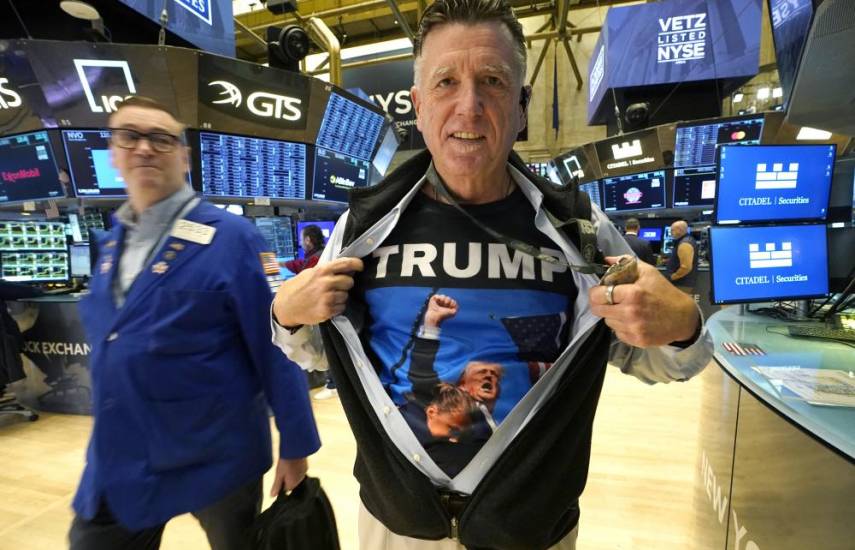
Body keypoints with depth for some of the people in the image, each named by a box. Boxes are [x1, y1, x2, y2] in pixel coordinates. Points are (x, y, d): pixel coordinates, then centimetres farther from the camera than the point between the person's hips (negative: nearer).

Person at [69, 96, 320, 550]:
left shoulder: (231, 237, -16)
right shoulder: (110, 243, 5)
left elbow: (276, 347, -16)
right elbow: (109, 347, 15)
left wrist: (295, 445, -12)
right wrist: (111, 449, 18)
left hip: (217, 459, -4)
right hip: (119, 462, 5)